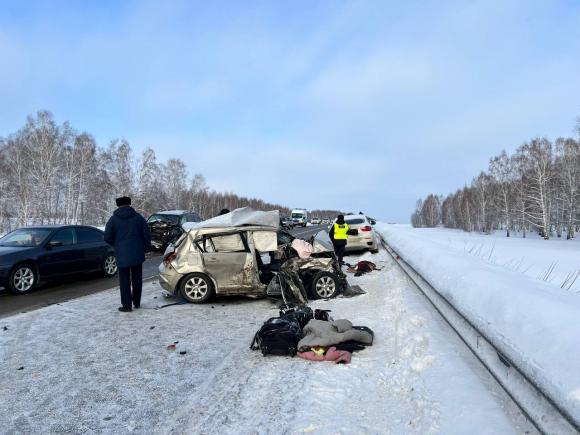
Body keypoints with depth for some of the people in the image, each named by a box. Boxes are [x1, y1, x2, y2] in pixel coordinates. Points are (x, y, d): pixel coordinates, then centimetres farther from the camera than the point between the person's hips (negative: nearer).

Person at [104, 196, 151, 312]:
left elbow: (107, 238, -3)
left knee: (124, 281, 4)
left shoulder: (113, 219, -2)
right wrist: (146, 248, 12)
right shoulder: (138, 217, 2)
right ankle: (137, 303, 22)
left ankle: (126, 305, 4)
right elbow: (147, 234, 1)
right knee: (137, 279, 13)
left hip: (122, 255, -2)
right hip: (137, 254, 2)